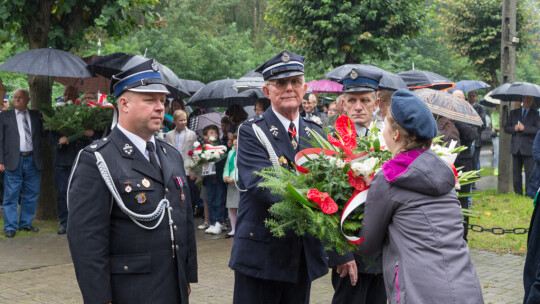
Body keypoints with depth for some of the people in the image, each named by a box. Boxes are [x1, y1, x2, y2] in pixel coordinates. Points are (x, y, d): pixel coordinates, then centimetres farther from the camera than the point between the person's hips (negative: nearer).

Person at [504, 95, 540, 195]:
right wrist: (514, 128, -8)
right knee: (516, 172, 7)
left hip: (529, 149, -3)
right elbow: (506, 127, 11)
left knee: (530, 173, -4)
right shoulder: (513, 113, 15)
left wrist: (524, 128, -15)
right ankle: (518, 193, 15)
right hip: (516, 148, 3)